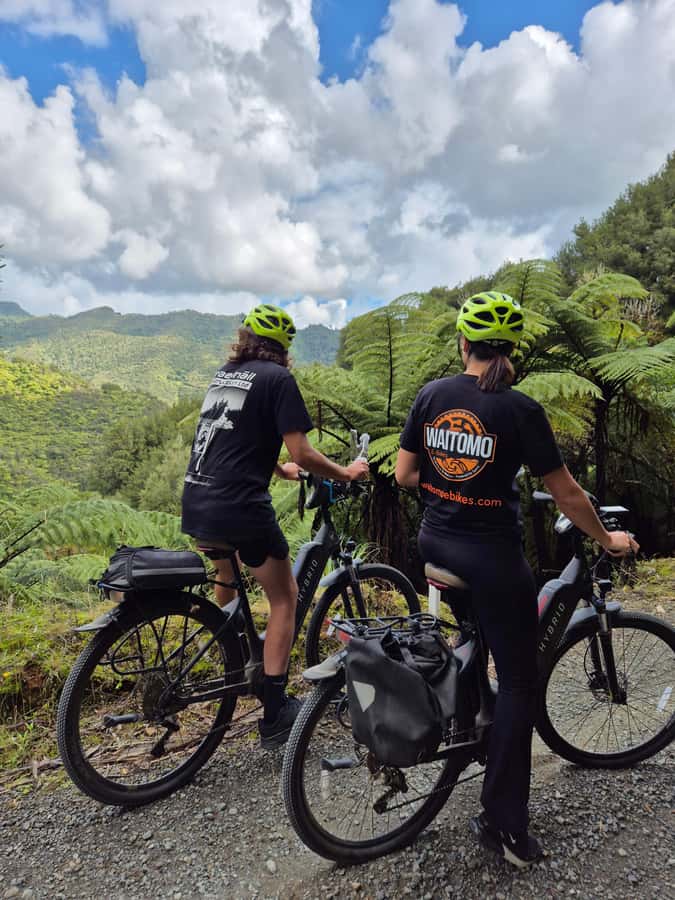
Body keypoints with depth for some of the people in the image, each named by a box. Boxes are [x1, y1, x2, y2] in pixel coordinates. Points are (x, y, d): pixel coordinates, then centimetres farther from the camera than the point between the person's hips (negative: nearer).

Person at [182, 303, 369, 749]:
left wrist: (280, 469, 40)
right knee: (285, 598, 8)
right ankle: (275, 714, 8)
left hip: (197, 504, 8)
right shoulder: (278, 378, -6)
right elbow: (302, 452, -12)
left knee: (227, 578, 34)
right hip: (241, 507, -8)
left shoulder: (224, 374, 17)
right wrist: (347, 473, 5)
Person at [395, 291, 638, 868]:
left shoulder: (431, 395, -2)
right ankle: (506, 827, 16)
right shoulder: (520, 410, -13)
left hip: (435, 543, 5)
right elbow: (567, 494, -8)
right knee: (519, 682, 9)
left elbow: (404, 475, 2)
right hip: (492, 555, -4)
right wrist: (608, 540, 8)